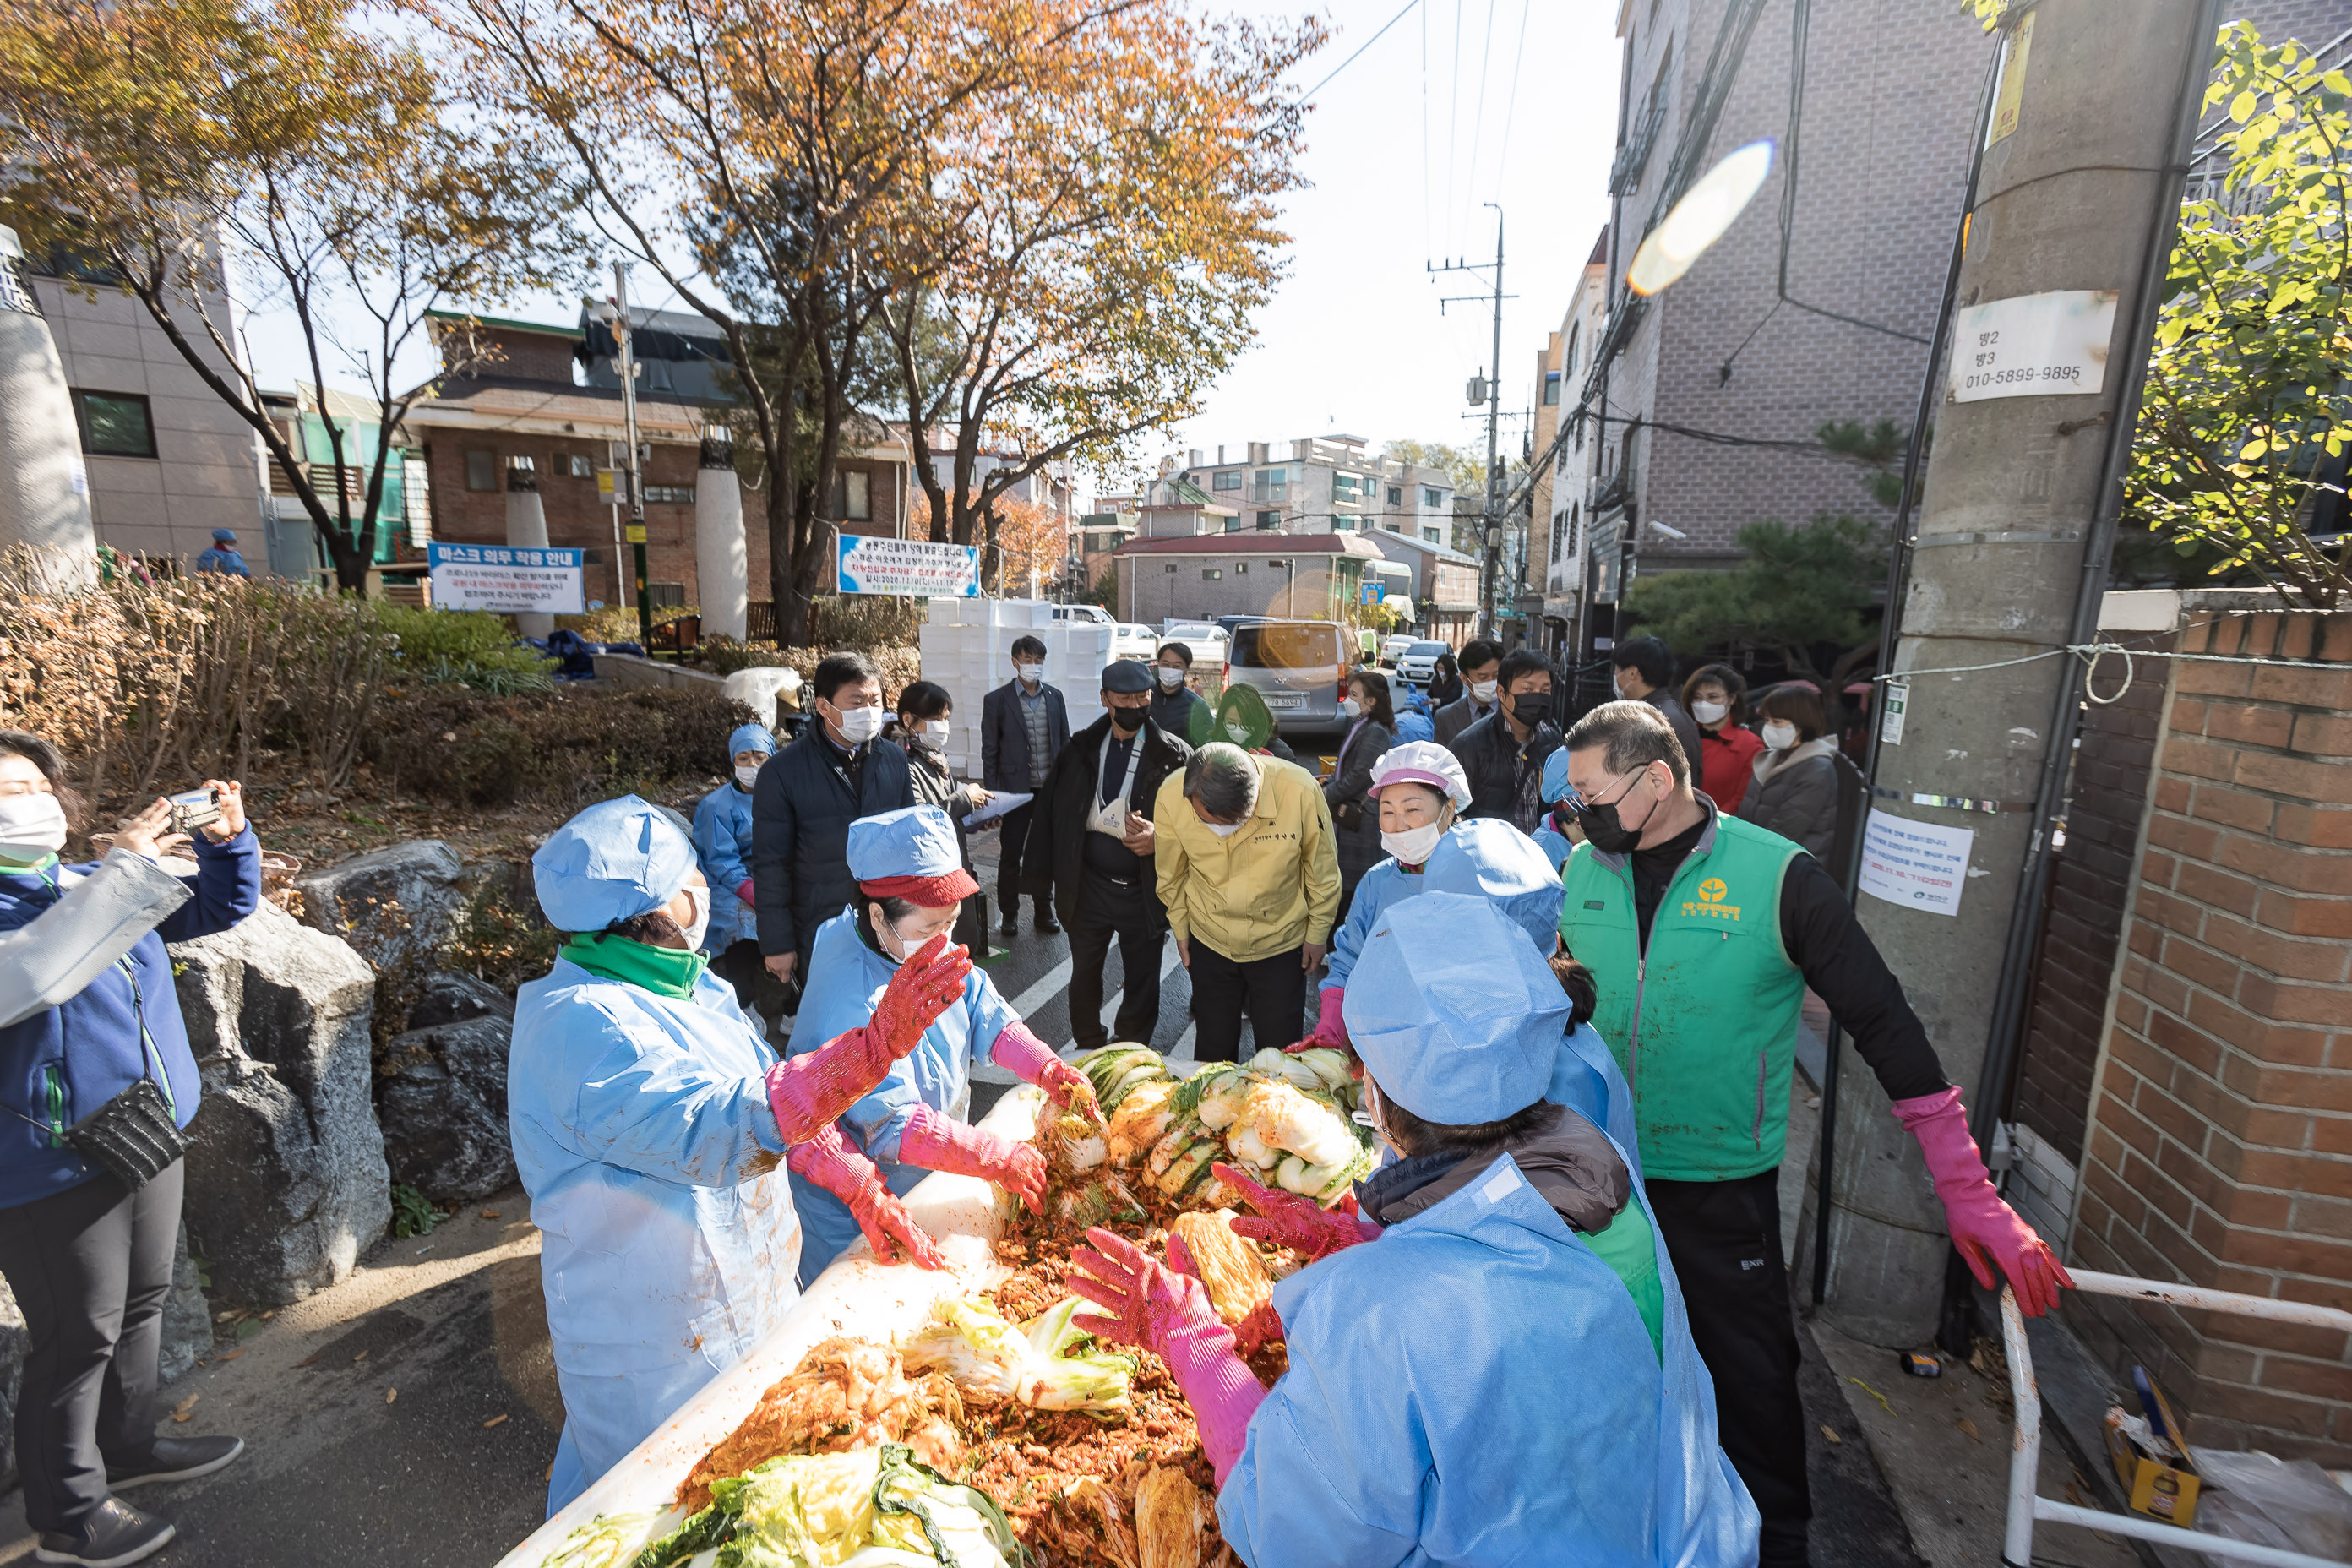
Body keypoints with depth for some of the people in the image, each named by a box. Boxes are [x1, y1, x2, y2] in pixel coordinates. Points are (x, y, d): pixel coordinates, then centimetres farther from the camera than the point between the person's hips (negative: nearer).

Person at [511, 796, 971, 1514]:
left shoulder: (677, 980, -1)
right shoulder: (582, 1026, -29)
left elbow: (773, 1095, 5)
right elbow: (717, 1132, -39)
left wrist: (862, 1188, -2)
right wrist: (873, 1048, -48)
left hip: (745, 1290, 8)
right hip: (654, 1341, -8)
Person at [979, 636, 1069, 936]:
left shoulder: (1055, 697, 7)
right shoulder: (997, 700, -4)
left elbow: (1065, 743, 12)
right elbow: (989, 752, -3)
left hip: (1050, 790, 3)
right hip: (1015, 791, -3)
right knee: (1010, 856, 7)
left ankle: (1044, 912, 25)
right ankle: (1009, 914, 22)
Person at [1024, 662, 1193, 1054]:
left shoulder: (1175, 756, -8)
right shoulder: (1080, 750, 1)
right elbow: (1048, 813, 3)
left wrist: (1159, 838, -24)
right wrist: (1042, 880, -1)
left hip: (1144, 893, -2)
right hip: (1088, 887, 3)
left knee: (1141, 985, 11)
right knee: (1084, 977, 17)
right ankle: (1086, 1054, 39)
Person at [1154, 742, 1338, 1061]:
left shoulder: (1300, 792, -29)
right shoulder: (1171, 796, -24)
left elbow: (1323, 872, -9)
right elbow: (1171, 874, -2)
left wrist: (1317, 933, 1)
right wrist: (1180, 928, 8)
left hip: (1282, 943, -1)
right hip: (1209, 943, 1)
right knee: (1213, 1051, 15)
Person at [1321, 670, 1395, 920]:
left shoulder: (1375, 733, -17)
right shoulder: (1359, 727, 14)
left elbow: (1360, 777, -21)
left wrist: (1327, 795, -10)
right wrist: (1328, 786, 3)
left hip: (1360, 823, -10)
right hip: (1345, 818, 10)